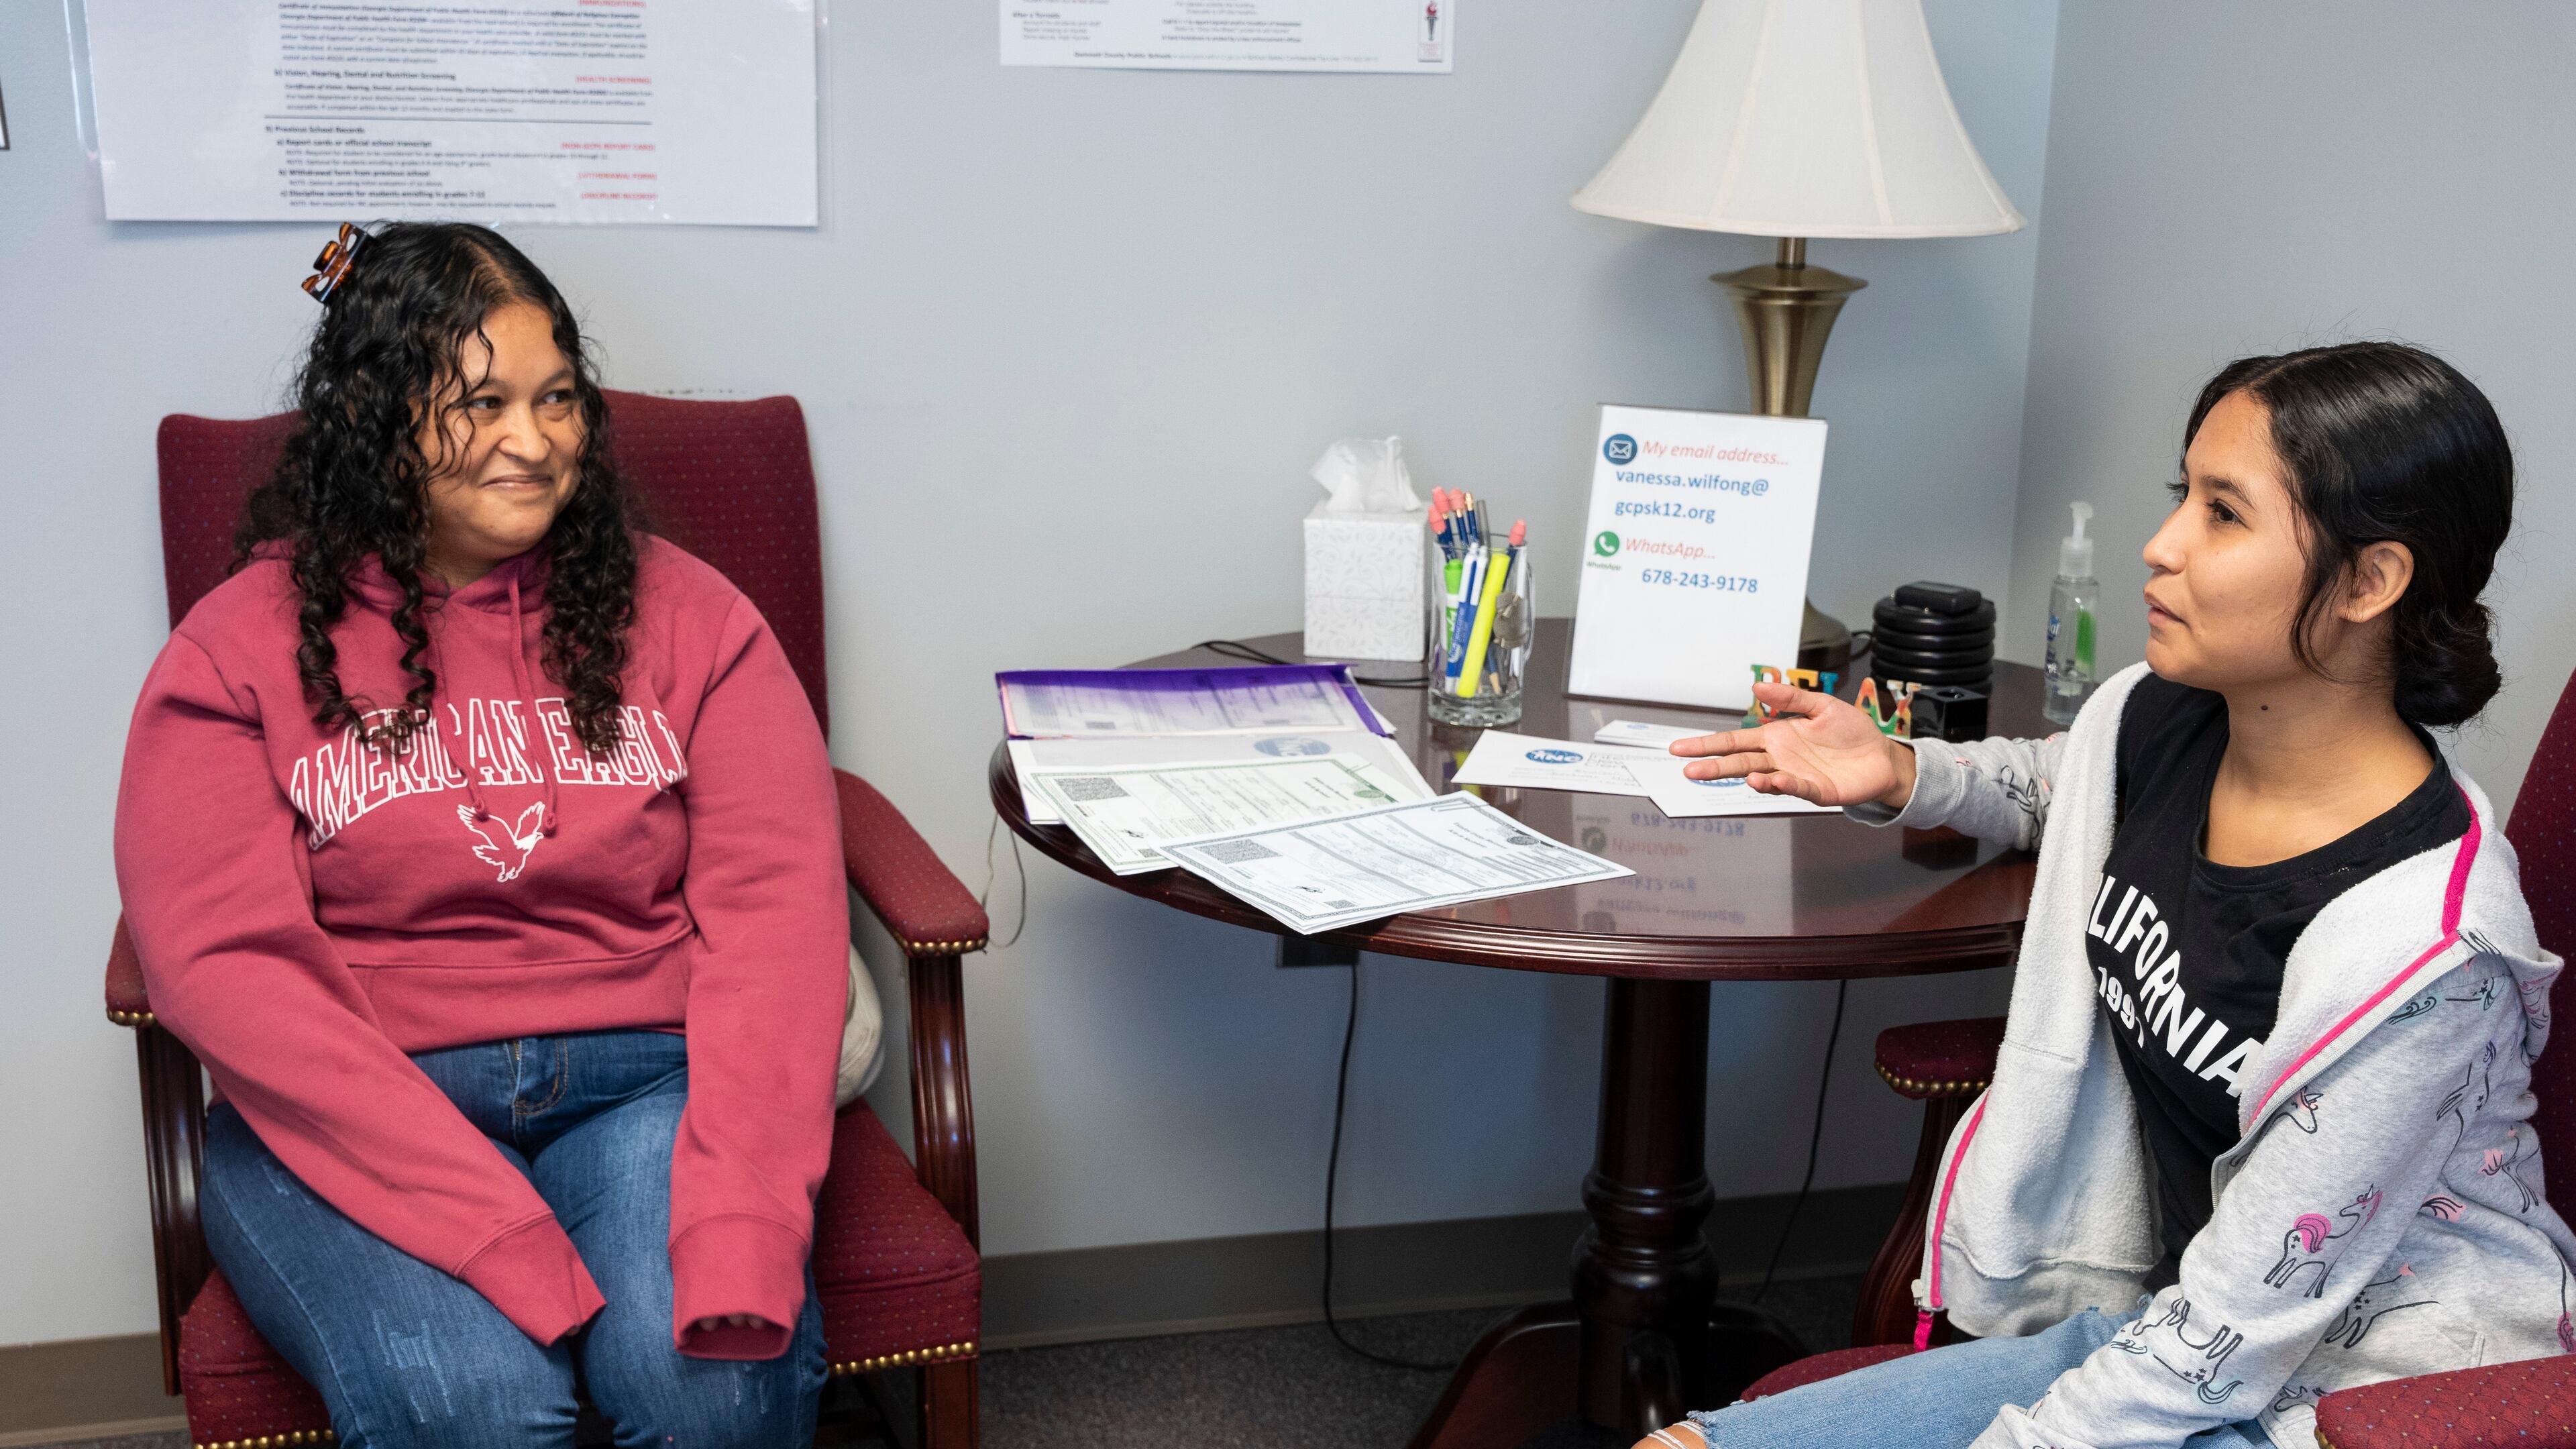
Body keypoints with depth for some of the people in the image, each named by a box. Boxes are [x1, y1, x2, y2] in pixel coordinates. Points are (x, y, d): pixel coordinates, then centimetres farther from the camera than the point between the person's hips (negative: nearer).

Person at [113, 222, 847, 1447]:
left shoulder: (681, 615, 7)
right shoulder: (242, 648, 3)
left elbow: (775, 902, -4)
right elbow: (224, 962, -8)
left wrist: (742, 1217, -21)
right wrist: (500, 1231, -21)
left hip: (645, 1079, 1)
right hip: (346, 1112, -1)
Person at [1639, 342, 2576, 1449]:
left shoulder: (2416, 942, -26)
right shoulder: (2153, 719, -4)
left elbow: (2236, 1333, -22)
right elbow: (2053, 788, 24)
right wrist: (1896, 775, 7)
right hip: (2153, 1311, 7)